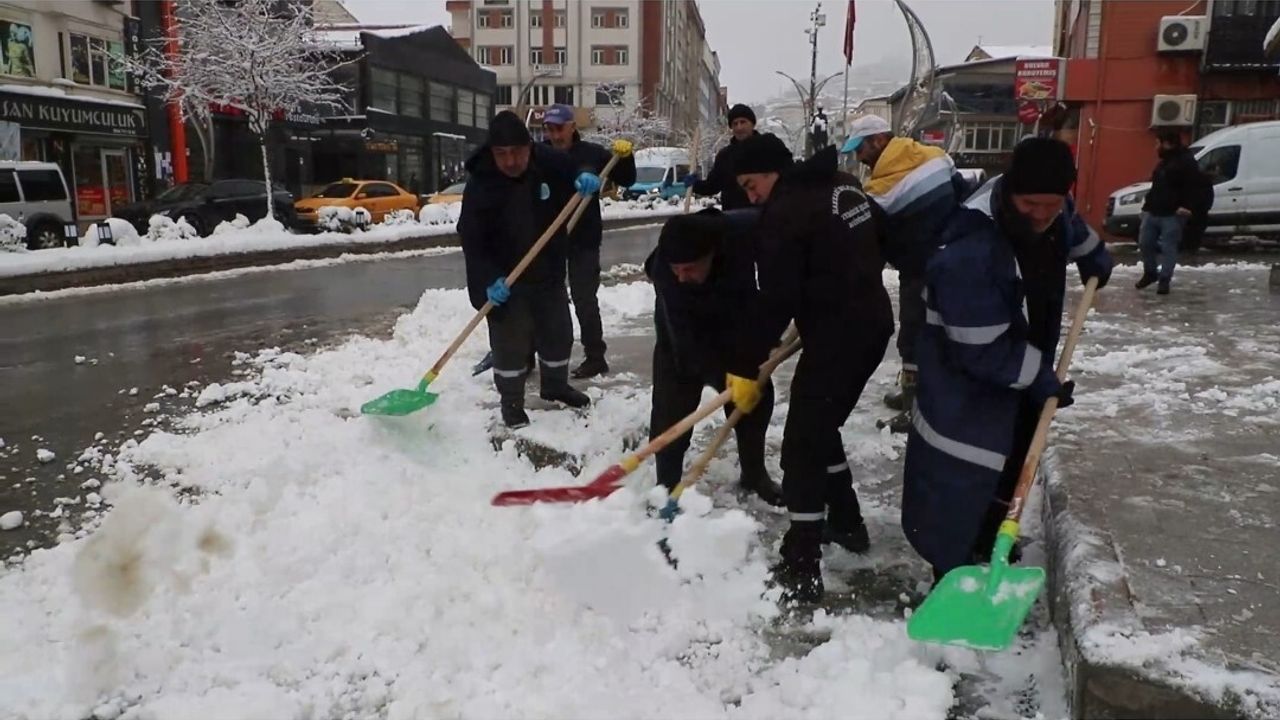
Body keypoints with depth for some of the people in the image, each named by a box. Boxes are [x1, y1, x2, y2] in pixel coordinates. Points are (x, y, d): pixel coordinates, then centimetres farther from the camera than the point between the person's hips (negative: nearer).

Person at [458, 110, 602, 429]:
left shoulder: (550, 162, -11)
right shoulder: (480, 185, -21)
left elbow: (576, 175, 9)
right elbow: (472, 240, -21)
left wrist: (587, 180, -17)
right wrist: (489, 279, -33)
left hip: (549, 271, 4)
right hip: (504, 279, -4)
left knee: (558, 331, 18)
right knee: (510, 342, 2)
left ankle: (555, 385, 40)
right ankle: (511, 402, 20)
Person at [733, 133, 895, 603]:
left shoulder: (784, 213, -15)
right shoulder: (844, 185, 11)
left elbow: (777, 299, -17)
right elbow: (883, 238, 22)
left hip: (836, 335, -9)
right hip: (873, 323, 9)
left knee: (802, 445, -4)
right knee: (821, 427, 23)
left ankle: (801, 569, -2)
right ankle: (847, 523, 36)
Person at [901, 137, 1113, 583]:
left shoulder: (1052, 212, -9)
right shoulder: (968, 252, -37)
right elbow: (983, 350, -32)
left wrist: (1095, 257, 35)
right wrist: (1044, 380, -21)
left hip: (1024, 367, 9)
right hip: (966, 381, -9)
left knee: (1014, 464, 22)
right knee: (963, 482, -7)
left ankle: (990, 547, 42)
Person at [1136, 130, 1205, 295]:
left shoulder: (1186, 162, -11)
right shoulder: (1164, 162, 19)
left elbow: (1196, 186, -17)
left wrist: (1188, 206, -23)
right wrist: (1149, 201, 21)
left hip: (1172, 214, -9)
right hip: (1152, 211, 9)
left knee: (1168, 248, -5)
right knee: (1145, 243, 10)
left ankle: (1164, 280, -1)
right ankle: (1150, 273, 26)